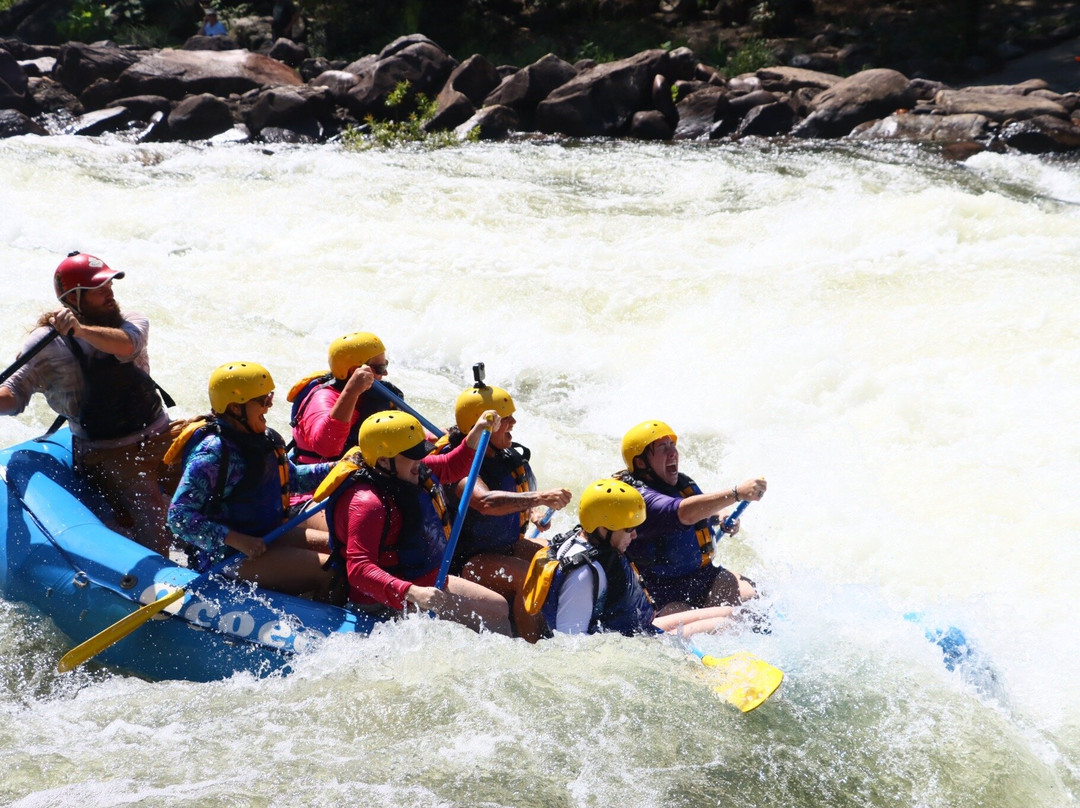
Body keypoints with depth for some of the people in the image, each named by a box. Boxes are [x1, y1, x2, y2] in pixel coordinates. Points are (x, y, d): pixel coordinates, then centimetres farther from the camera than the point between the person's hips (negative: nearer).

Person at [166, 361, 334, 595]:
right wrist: (238, 541, -29)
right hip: (228, 557, -10)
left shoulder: (263, 438, 8)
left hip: (270, 535, 10)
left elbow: (292, 478, 24)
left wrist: (336, 467, 8)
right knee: (329, 570, -19)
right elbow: (179, 517, -24)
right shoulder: (213, 453, -21)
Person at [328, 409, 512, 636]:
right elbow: (358, 569, -34)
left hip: (429, 580, 10)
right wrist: (412, 594, -45)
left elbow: (453, 467, 23)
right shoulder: (367, 504, -26)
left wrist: (477, 432, 7)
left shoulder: (416, 471, 2)